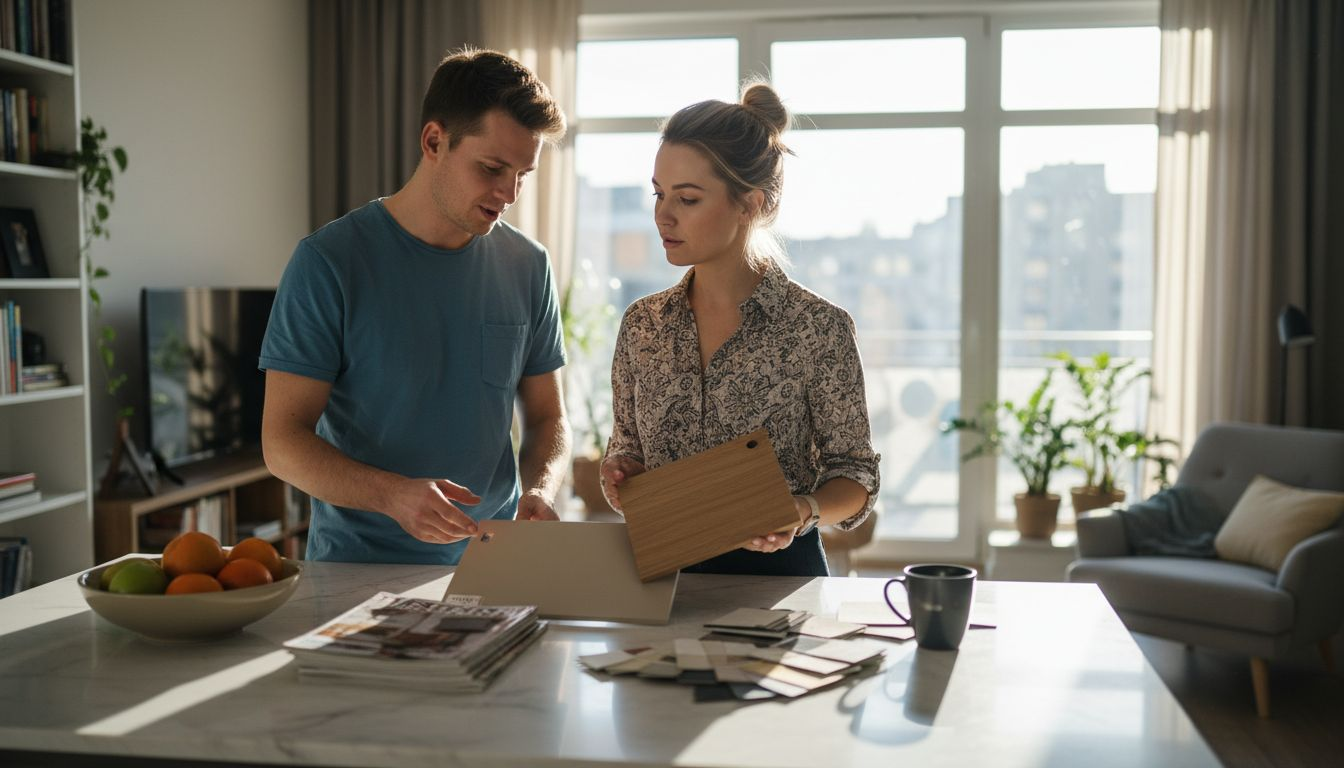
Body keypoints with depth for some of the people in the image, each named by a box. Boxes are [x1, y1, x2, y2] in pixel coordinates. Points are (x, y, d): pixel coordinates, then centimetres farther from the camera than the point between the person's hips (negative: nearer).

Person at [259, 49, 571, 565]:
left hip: (493, 565, 4)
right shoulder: (328, 261, -6)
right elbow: (283, 442, -7)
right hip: (358, 564, -3)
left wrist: (540, 489, -8)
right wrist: (393, 494, -24)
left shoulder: (527, 266, 7)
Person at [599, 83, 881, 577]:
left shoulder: (819, 327, -5)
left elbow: (854, 473, 1)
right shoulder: (643, 324, 8)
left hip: (777, 571, -3)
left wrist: (805, 512, -17)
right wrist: (621, 475, -3)